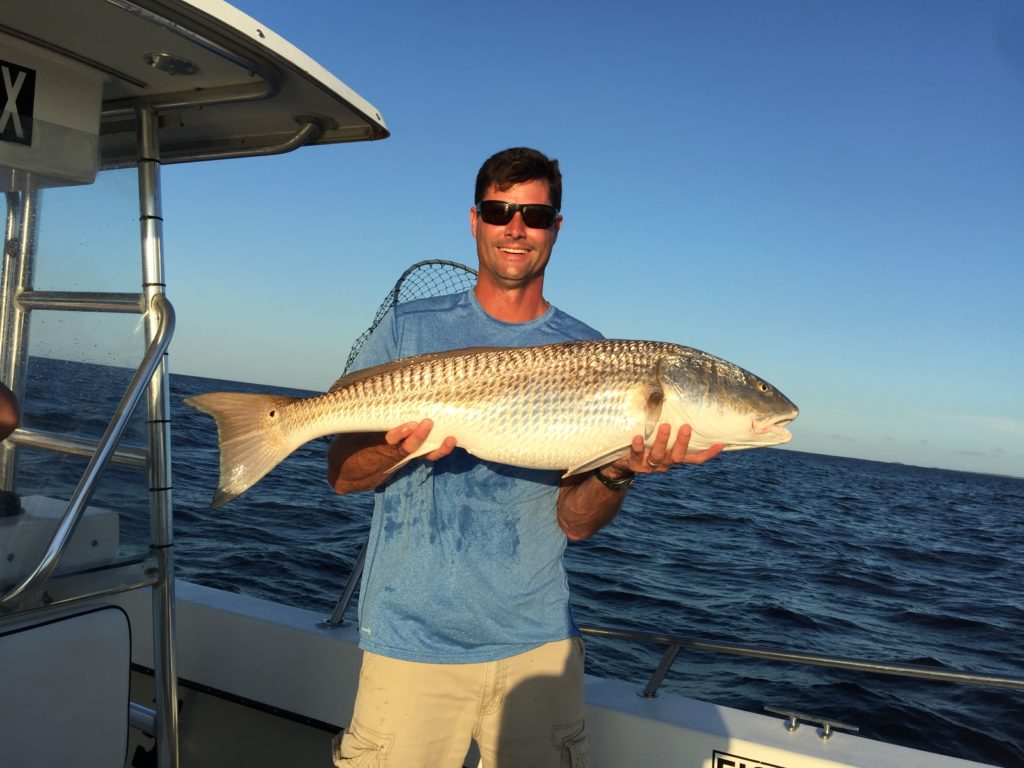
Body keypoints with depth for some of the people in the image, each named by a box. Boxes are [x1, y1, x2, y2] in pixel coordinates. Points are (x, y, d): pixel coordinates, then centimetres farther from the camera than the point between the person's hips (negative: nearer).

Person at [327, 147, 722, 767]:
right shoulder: (411, 329, 0)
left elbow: (575, 522, -3)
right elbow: (341, 474, -1)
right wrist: (396, 450, -22)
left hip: (537, 643, 1)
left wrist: (617, 474, -23)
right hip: (412, 639, 0)